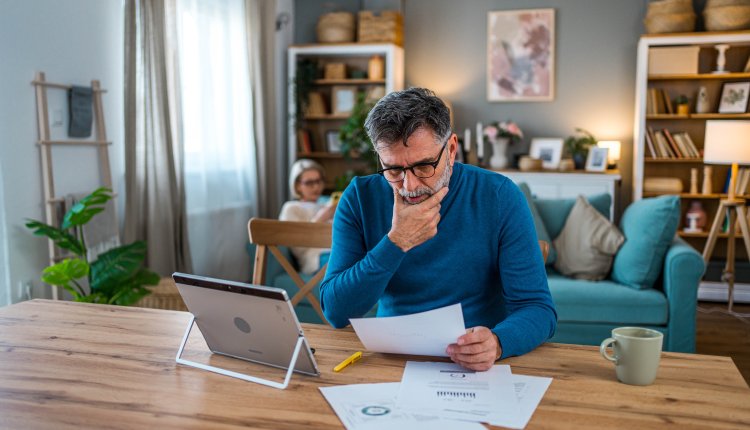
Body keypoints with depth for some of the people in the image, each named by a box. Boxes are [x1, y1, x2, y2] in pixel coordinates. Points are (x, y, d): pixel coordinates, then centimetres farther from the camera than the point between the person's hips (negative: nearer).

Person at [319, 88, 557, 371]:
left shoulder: (499, 197, -8)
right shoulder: (360, 199, -5)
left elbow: (538, 308, -10)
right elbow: (335, 312, -10)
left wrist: (496, 343, -31)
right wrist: (396, 242, -21)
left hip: (479, 368, 0)